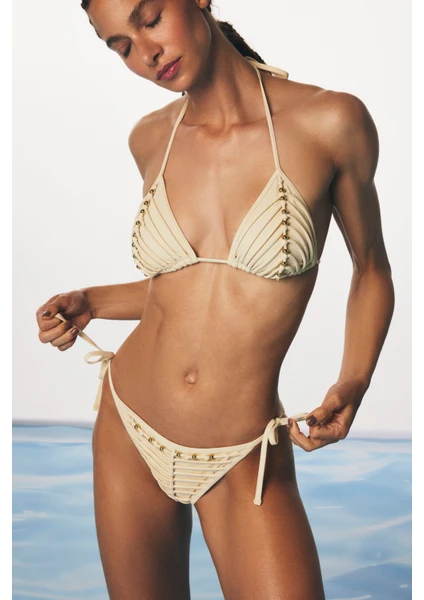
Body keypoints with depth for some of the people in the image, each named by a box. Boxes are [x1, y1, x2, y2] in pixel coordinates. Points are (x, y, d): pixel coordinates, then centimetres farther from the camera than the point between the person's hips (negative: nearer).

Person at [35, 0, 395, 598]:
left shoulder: (331, 122, -12)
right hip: (129, 432, 4)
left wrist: (352, 386, -12)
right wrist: (89, 303, 1)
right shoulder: (151, 139, 1)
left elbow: (372, 270, 2)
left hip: (243, 461, -3)